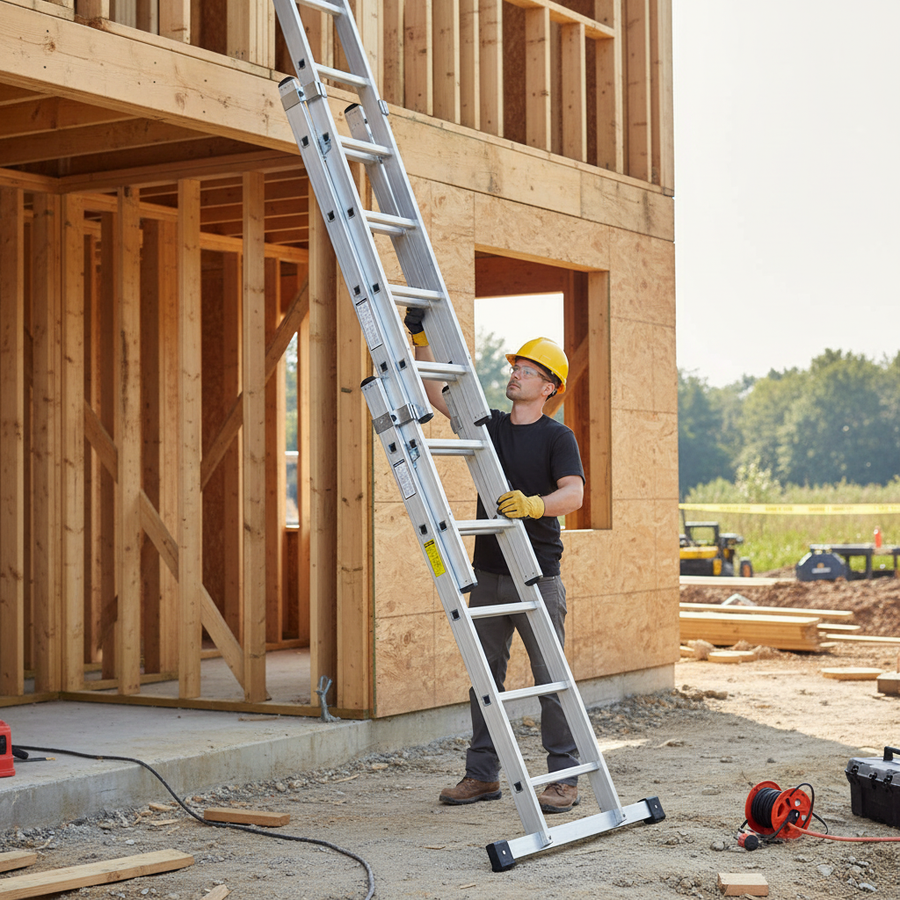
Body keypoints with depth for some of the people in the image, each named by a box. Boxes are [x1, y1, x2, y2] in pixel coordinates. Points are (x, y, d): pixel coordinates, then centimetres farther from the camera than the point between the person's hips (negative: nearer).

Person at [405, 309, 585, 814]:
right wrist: (421, 340, 1)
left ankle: (565, 778, 4)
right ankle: (483, 775, 18)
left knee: (551, 678, -3)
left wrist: (534, 505, -36)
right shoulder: (489, 426, 12)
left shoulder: (558, 437, -4)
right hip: (489, 575, 6)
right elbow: (436, 394, 11)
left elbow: (574, 494, -18)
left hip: (538, 578, -6)